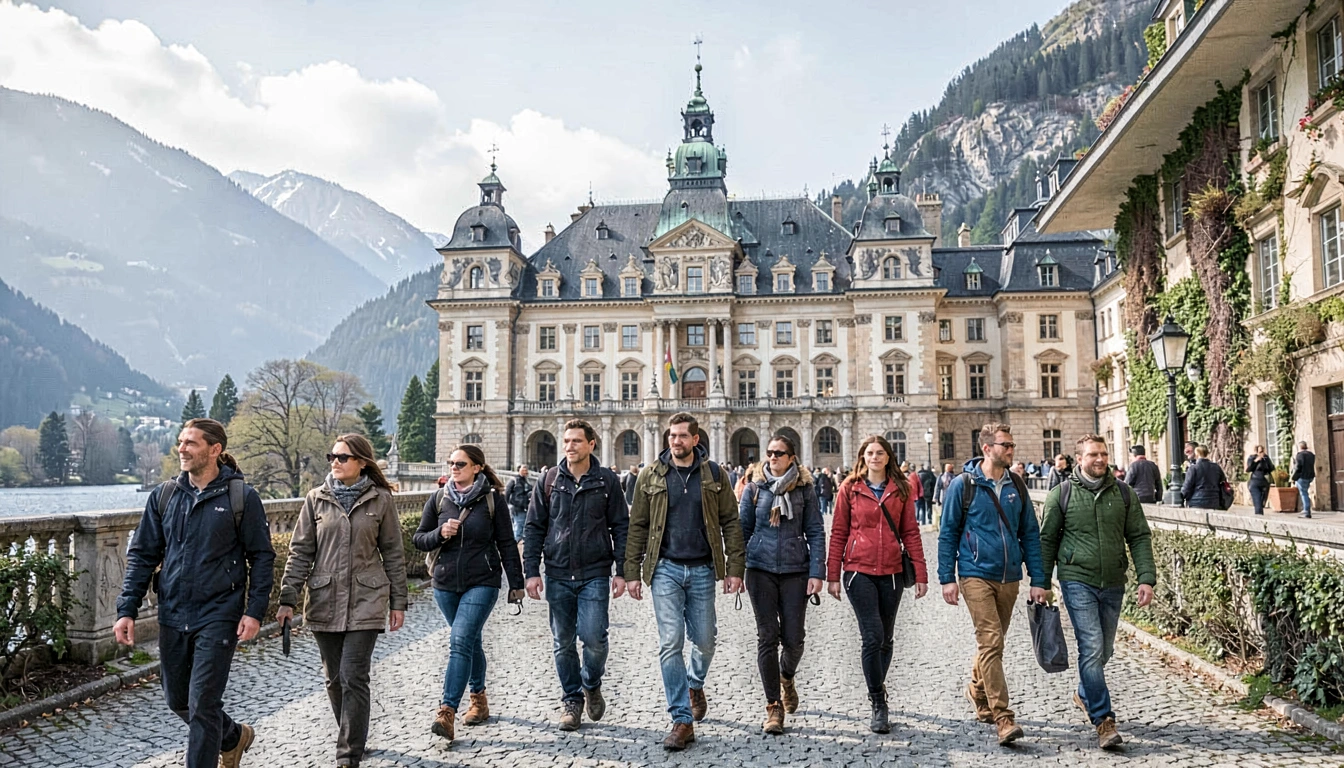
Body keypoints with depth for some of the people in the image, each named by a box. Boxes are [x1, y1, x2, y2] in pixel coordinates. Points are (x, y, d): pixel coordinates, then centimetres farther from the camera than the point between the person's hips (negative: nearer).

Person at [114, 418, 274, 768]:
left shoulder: (241, 497, -8)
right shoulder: (164, 496, 4)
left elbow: (262, 557, -5)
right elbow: (142, 556, 8)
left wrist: (254, 611, -12)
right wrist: (127, 610, 0)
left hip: (218, 617, -5)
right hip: (172, 617, 6)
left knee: (203, 703, -4)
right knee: (177, 699, 16)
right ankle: (233, 737, 41)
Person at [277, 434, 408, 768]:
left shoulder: (381, 499, -1)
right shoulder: (317, 498, 4)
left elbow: (393, 553, 3)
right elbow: (300, 551, 6)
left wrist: (398, 602, 3)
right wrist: (288, 599, 0)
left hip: (365, 602, -3)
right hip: (324, 602, 3)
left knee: (353, 678, -7)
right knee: (334, 679, 12)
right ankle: (354, 738, 32)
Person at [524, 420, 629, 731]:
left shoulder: (607, 481, 1)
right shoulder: (549, 481, 5)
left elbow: (621, 527, 4)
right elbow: (535, 527, 7)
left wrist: (621, 571, -3)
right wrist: (532, 571, -1)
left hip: (595, 574, -2)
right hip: (557, 574, 2)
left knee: (593, 636, -10)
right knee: (563, 643, 7)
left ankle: (591, 684, 20)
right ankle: (572, 701, 23)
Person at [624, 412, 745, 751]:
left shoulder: (714, 474, 2)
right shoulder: (652, 475, 2)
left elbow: (730, 523, 3)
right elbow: (638, 526, 4)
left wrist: (735, 568, -3)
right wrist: (632, 571, 0)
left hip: (702, 570, 1)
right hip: (665, 569, -1)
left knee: (704, 640, 11)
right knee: (670, 643, -6)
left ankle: (695, 684, 43)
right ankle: (682, 721, 2)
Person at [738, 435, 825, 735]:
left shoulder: (805, 488, 2)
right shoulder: (755, 488, 5)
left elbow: (816, 532, 2)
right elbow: (743, 529, 10)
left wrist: (817, 572, -7)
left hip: (795, 569, -1)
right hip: (761, 568, 1)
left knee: (793, 638, 1)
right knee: (767, 637, 0)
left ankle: (787, 678, 36)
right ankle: (774, 705, 10)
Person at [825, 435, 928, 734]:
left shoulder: (901, 489, 6)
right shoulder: (850, 488, 2)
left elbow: (910, 532, 6)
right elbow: (838, 533, 3)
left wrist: (920, 574, 1)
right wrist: (833, 576, 0)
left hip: (891, 572, 2)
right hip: (859, 570, -2)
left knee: (886, 639, 10)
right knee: (873, 637, -10)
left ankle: (877, 692, 29)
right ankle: (879, 705, 2)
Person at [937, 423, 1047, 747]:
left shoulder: (1017, 485, 7)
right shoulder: (963, 484, -6)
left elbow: (1030, 534, 10)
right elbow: (948, 533, -2)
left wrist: (1038, 580, 5)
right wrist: (947, 578, -7)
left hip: (1009, 578, 5)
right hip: (976, 575, -5)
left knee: (993, 642, 16)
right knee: (991, 642, -12)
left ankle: (977, 690, 40)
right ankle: (1003, 719, -11)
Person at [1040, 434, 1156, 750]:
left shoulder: (1123, 493, 5)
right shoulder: (1061, 494, -3)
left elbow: (1139, 537, 6)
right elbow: (1047, 540, 2)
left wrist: (1146, 578, -5)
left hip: (1113, 585, 4)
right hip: (1077, 582, -4)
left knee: (1104, 650, 16)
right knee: (1092, 647, -12)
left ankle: (1084, 694, 41)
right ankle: (1103, 720, -10)